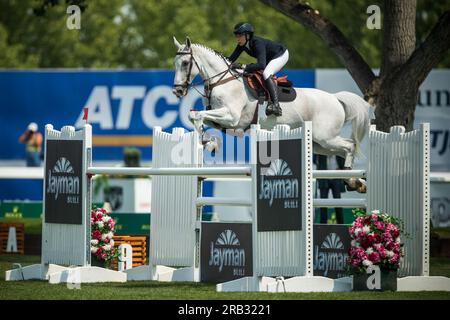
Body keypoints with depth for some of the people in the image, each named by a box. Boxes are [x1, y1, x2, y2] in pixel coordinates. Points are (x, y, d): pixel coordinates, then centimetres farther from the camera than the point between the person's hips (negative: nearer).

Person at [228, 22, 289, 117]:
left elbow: (261, 65, -47)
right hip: (269, 58, 9)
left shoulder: (258, 43, -37)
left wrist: (243, 67, -52)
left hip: (282, 55, -9)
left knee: (266, 73, -31)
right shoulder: (242, 45, -12)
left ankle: (276, 105, -40)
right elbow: (231, 59, -6)